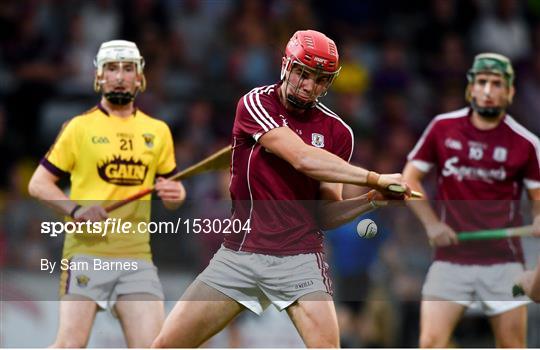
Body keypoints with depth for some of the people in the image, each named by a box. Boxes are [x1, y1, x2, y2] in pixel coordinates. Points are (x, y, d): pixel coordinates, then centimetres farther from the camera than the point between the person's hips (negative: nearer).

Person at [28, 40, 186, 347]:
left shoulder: (158, 131, 14)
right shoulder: (79, 127, 4)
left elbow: (170, 193, 20)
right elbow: (39, 183, 4)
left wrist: (175, 195, -4)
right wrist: (75, 209, -13)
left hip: (137, 255, 3)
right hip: (87, 251, -3)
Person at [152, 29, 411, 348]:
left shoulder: (337, 132, 2)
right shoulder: (256, 104, -7)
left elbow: (327, 215, 3)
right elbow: (303, 159, -21)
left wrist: (371, 200, -16)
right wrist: (375, 178, -22)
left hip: (300, 259, 1)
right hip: (238, 257, 0)